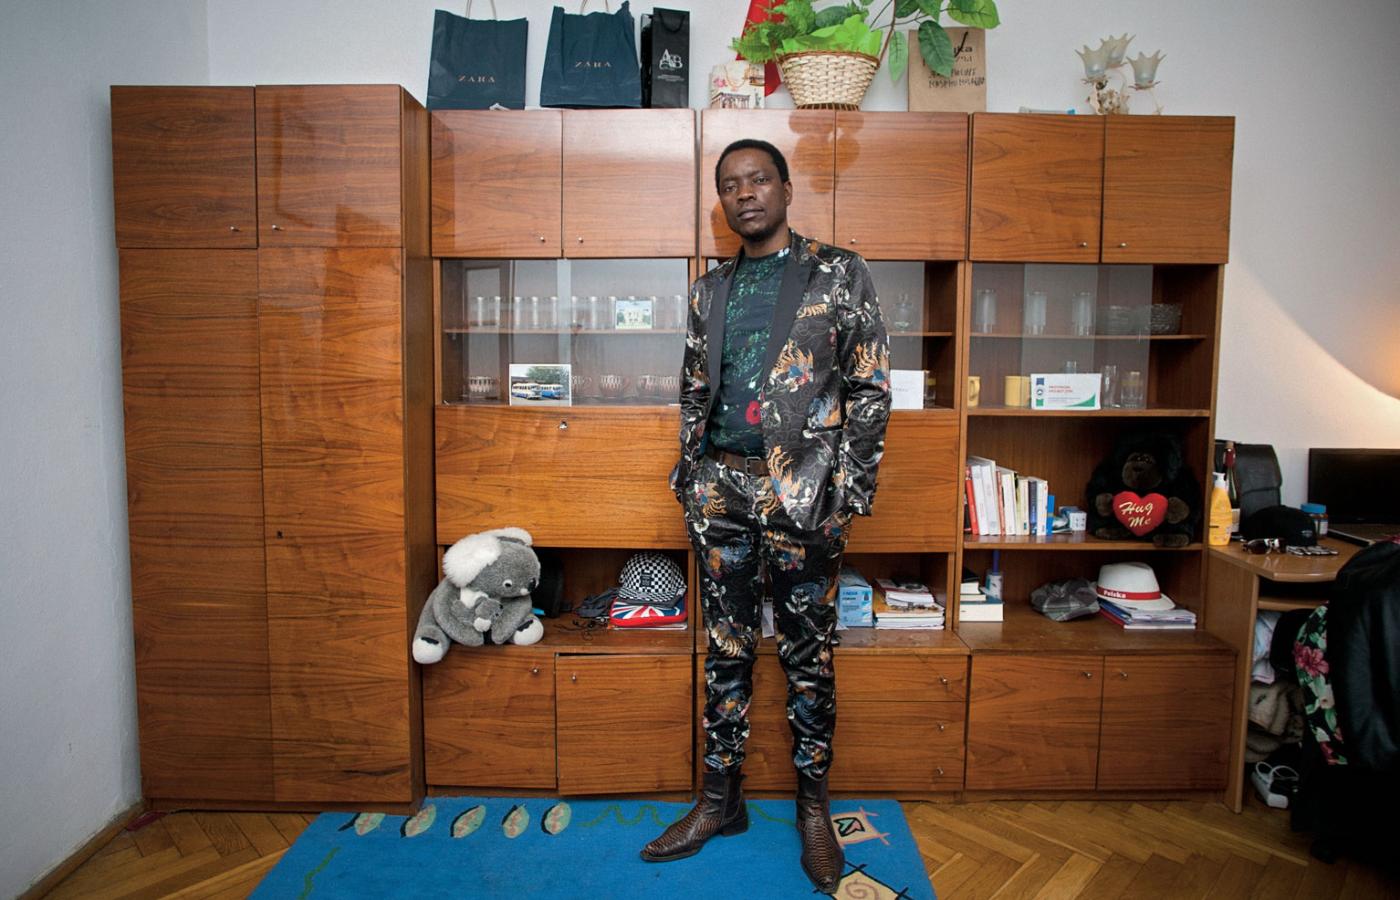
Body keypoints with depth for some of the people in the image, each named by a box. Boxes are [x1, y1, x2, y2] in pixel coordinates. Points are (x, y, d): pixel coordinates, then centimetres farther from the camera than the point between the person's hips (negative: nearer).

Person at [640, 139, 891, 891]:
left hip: (801, 489, -3)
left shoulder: (839, 273, 2)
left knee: (807, 652, 6)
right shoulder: (710, 290, 14)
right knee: (726, 649, 11)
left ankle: (813, 806, 23)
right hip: (721, 487, 4)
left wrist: (848, 486, -9)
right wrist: (690, 475, 8)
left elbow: (870, 387, -2)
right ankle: (721, 799, 25)